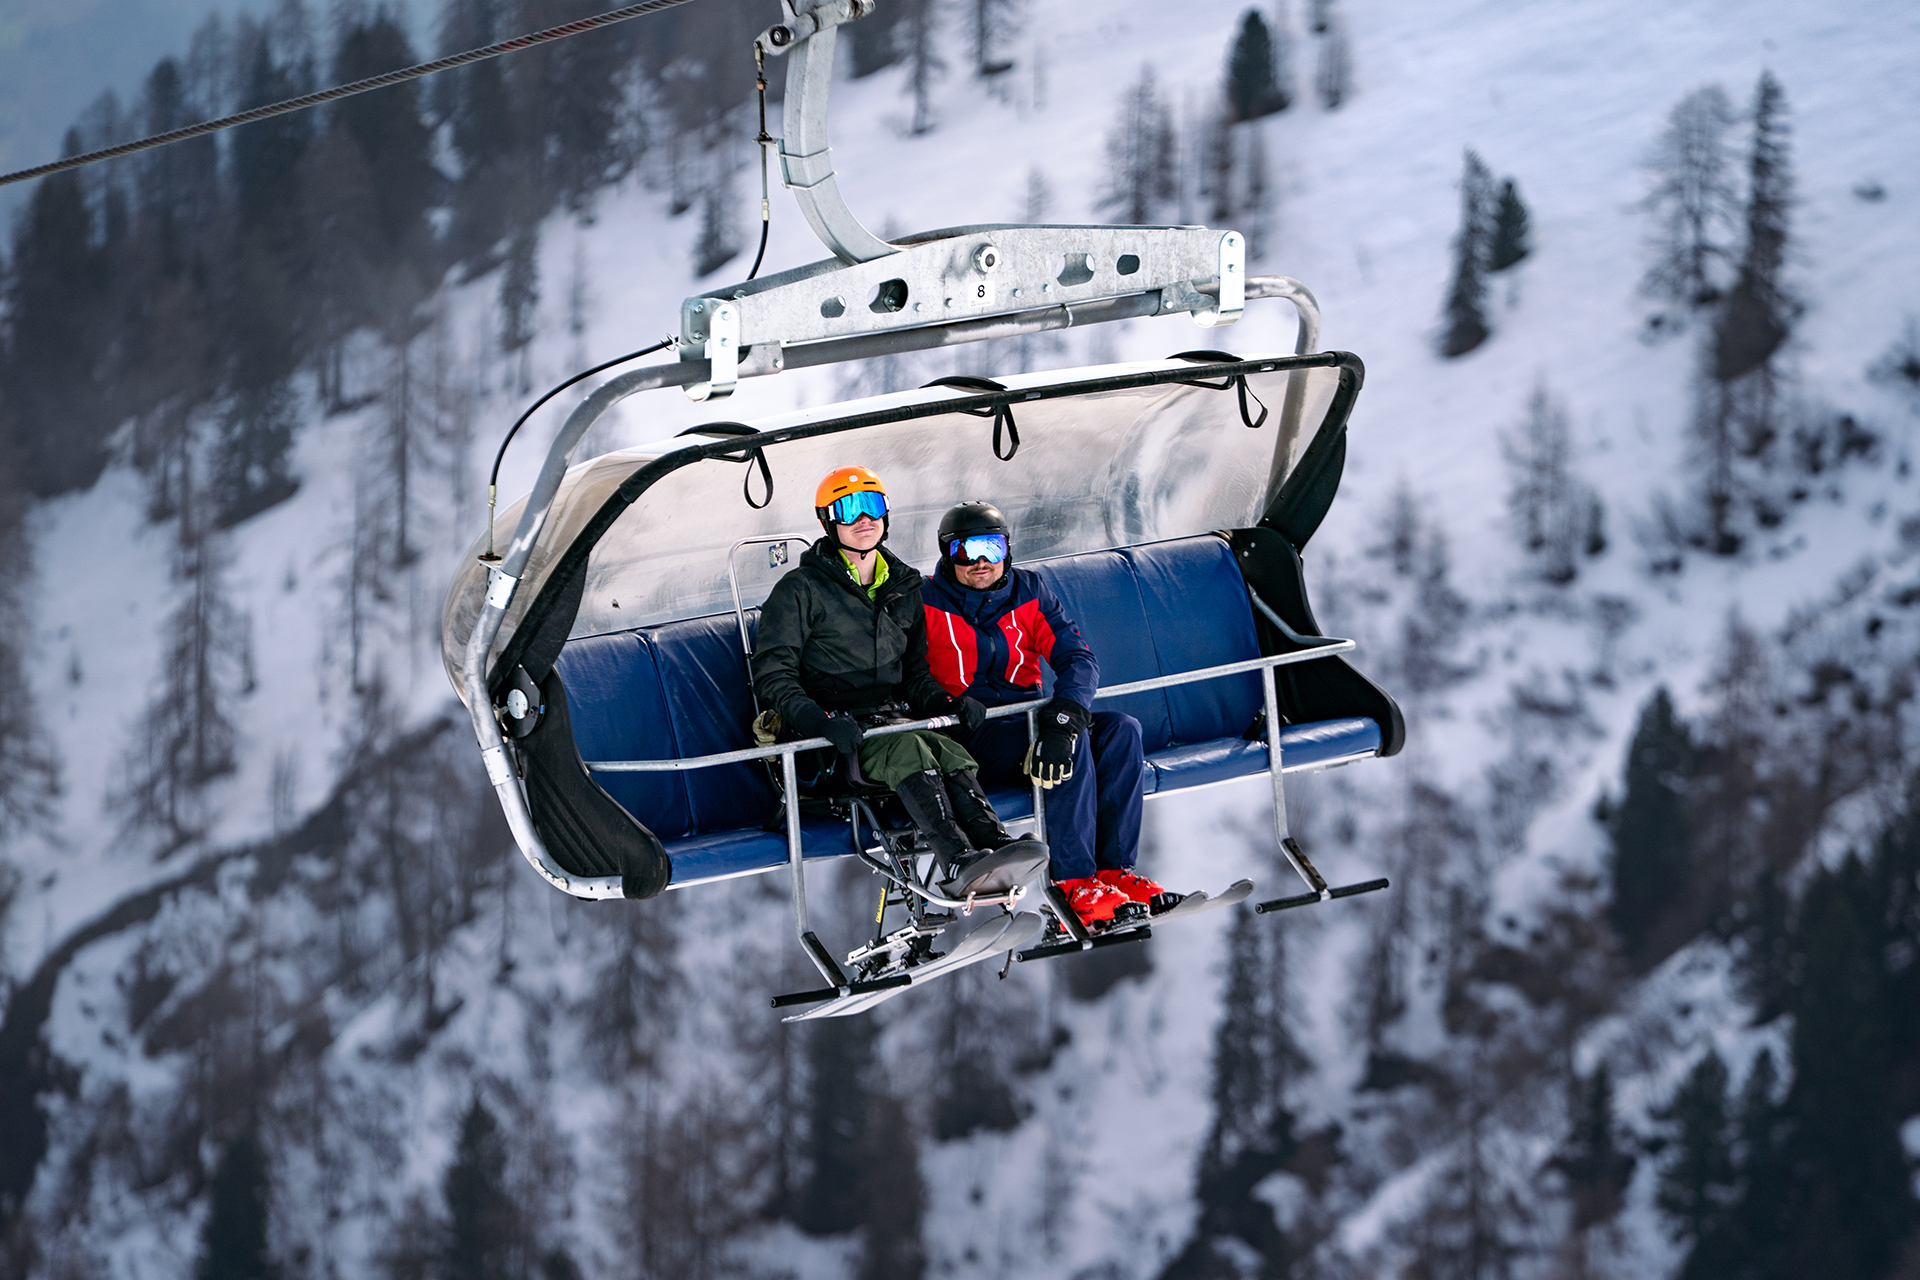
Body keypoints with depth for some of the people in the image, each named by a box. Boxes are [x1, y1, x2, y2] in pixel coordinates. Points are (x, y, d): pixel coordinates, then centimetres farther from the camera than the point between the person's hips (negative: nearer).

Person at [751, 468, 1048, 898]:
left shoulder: (903, 588, 22)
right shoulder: (801, 590, 3)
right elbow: (773, 673, -4)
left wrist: (946, 703, 2)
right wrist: (817, 718, -22)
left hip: (893, 716, 5)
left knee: (951, 753, -30)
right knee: (907, 749, -36)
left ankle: (992, 844, -58)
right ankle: (959, 863, -59)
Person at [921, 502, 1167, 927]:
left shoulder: (1029, 592, 11)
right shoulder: (927, 601, 1)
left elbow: (1078, 657, -2)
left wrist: (1064, 713, -23)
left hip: (1027, 721, 6)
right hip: (970, 739, -6)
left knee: (1122, 730, -19)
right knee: (1073, 741, -31)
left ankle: (1114, 867, -24)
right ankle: (1074, 880, -34)